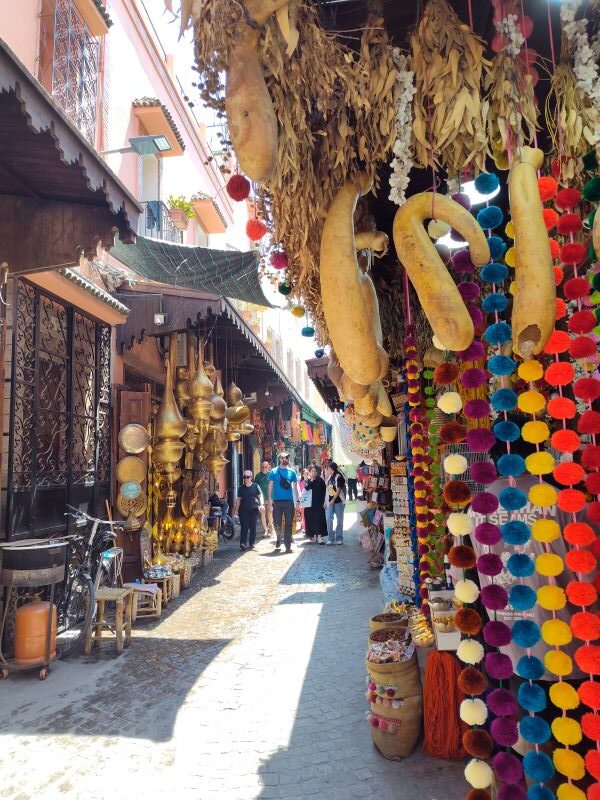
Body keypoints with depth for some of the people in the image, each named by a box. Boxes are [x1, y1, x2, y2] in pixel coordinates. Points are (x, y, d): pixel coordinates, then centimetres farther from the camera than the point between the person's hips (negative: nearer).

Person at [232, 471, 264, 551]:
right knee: (244, 526, -10)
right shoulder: (241, 488, 11)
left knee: (253, 527, 4)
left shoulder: (255, 486, 5)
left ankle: (251, 544, 15)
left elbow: (260, 496, -2)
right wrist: (236, 510, 5)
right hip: (243, 510, 0)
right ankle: (243, 543, -18)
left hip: (254, 509, 0)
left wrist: (261, 504, -19)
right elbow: (238, 499, 11)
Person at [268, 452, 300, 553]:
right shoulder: (274, 471, 4)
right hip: (277, 501, -1)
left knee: (288, 524, 1)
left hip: (289, 501, 1)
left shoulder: (292, 472, 9)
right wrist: (270, 498, -8)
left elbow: (295, 487, 11)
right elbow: (270, 486, 2)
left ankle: (288, 546, 7)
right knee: (277, 523, -1)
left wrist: (297, 500, 5)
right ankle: (278, 538, 28)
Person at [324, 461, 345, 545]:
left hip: (338, 501, -6)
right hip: (330, 502, 6)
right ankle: (330, 538, 5)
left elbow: (339, 490, -15)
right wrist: (325, 501, 12)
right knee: (328, 519, -4)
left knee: (339, 520, 4)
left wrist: (333, 500, -22)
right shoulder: (329, 477, 12)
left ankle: (339, 538, 14)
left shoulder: (339, 477, -9)